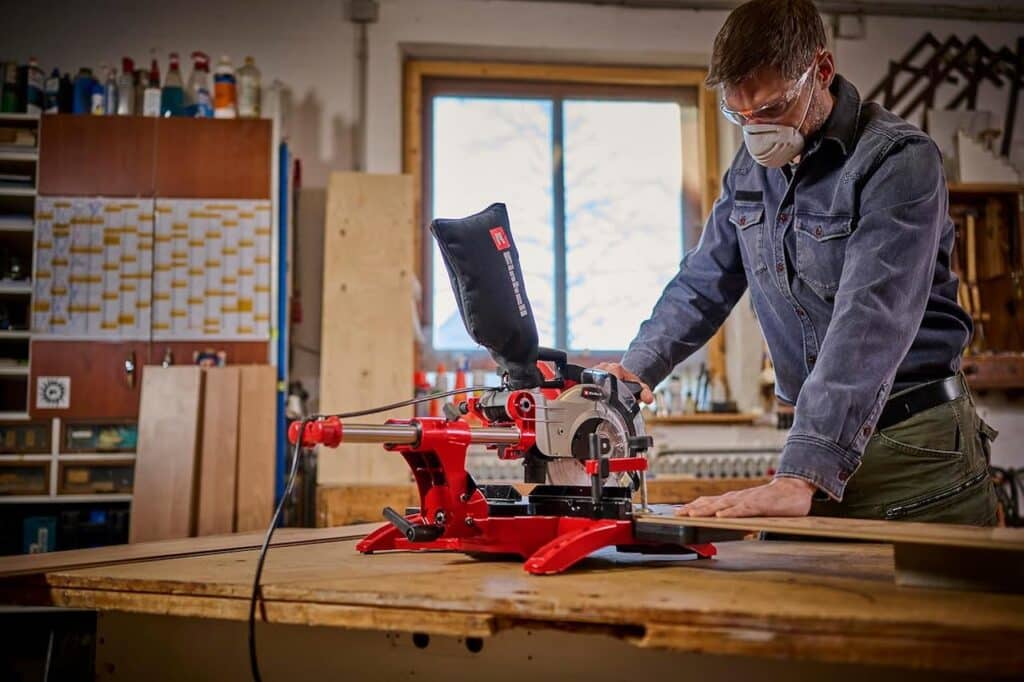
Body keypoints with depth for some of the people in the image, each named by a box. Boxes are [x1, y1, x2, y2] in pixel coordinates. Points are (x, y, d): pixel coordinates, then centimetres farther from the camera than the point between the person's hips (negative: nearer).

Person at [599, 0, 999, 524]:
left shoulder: (899, 161, -17)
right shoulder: (751, 167, 6)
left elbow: (868, 328, -27)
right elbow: (703, 283, 12)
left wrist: (800, 478, -36)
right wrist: (636, 368, -8)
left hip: (916, 445, -5)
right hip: (823, 446, 5)